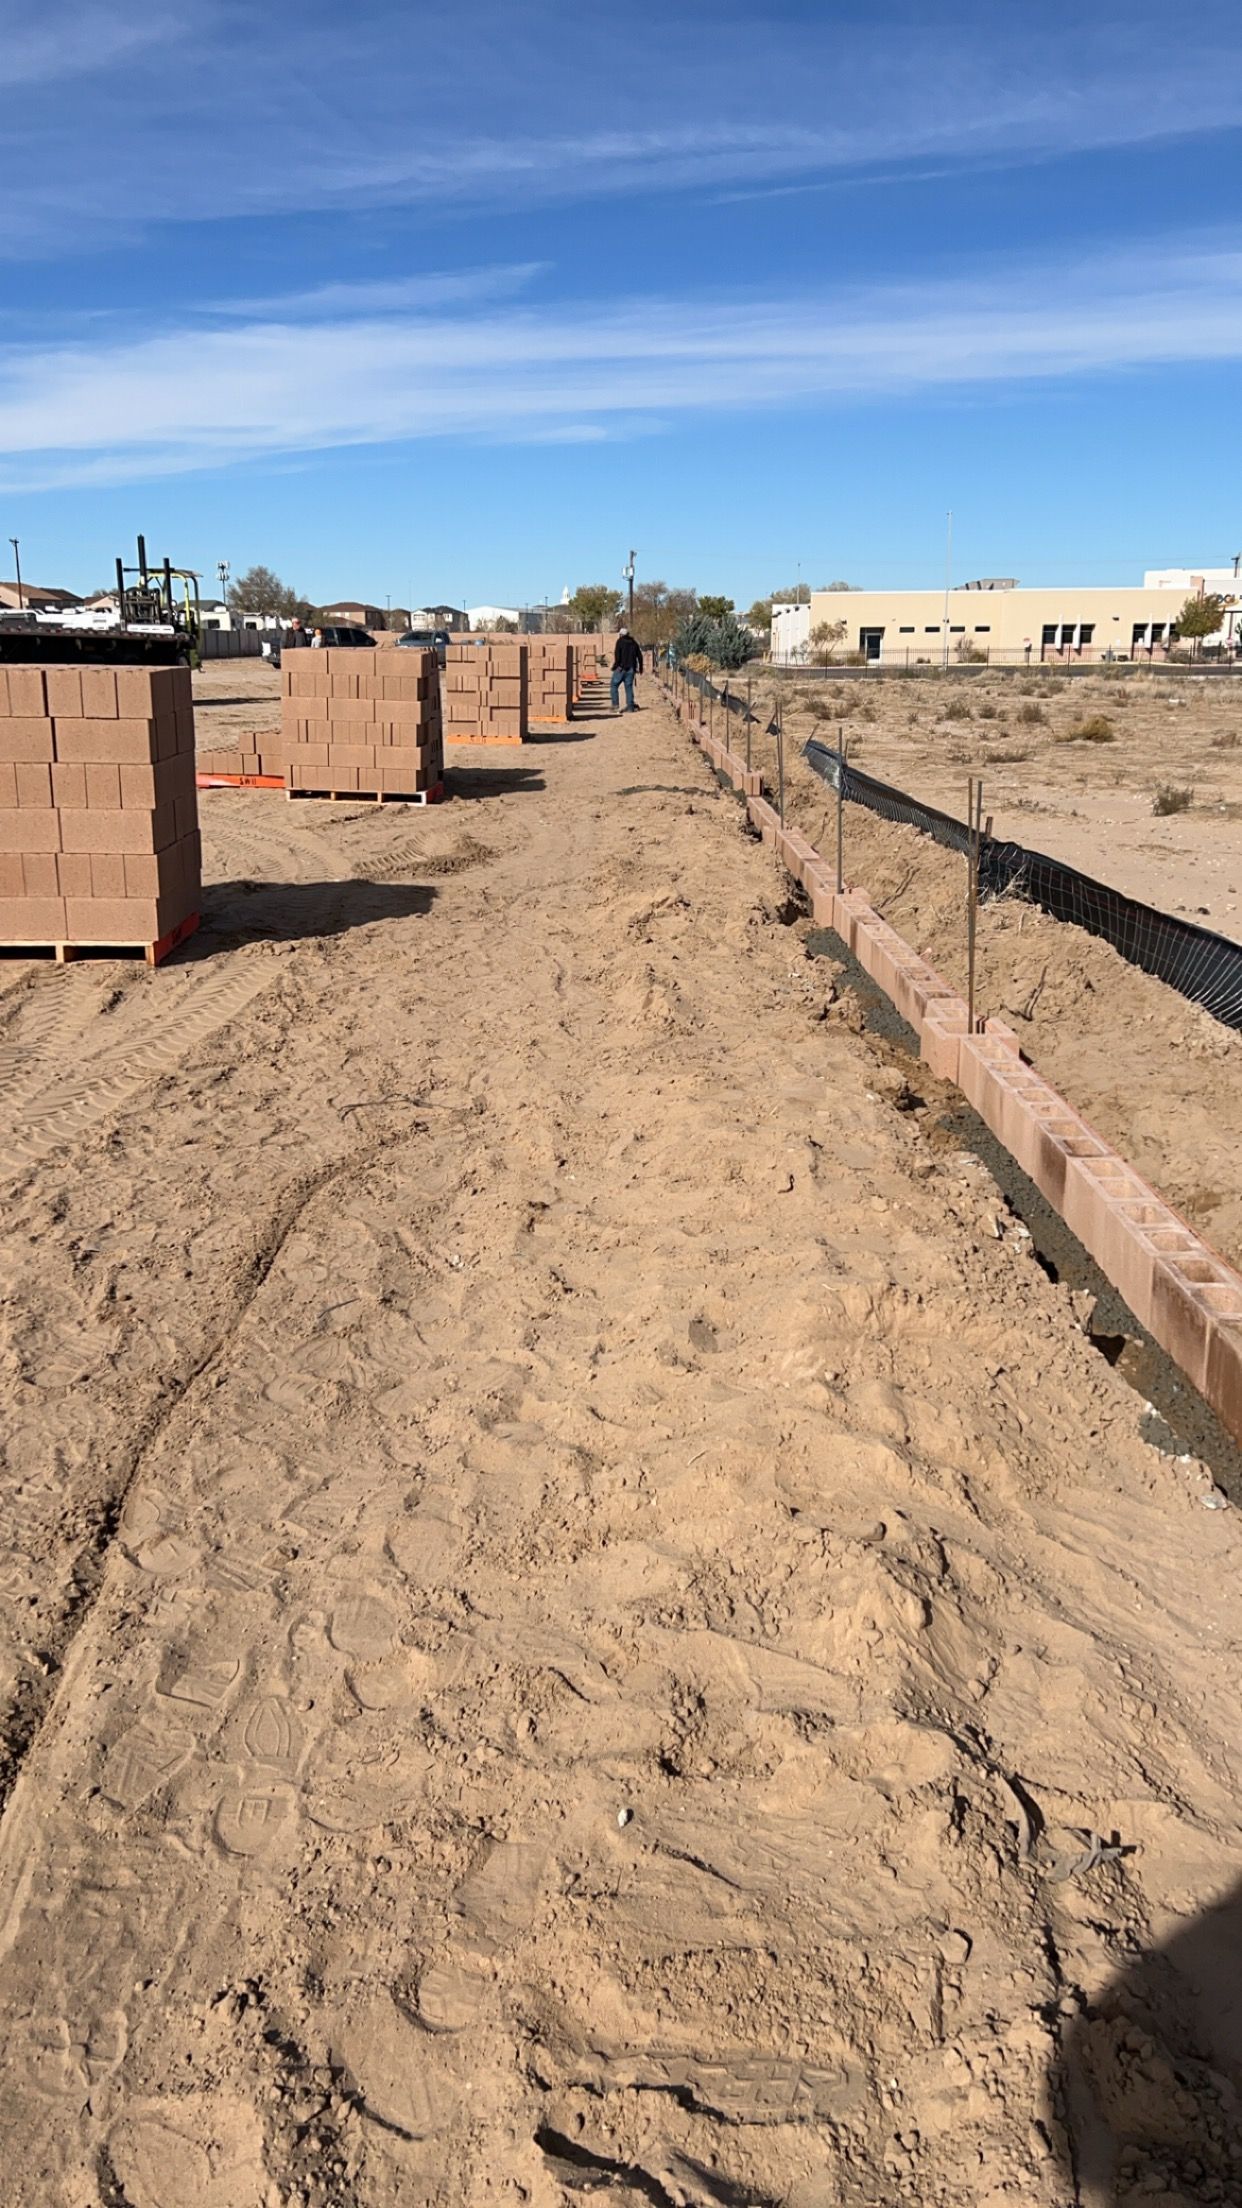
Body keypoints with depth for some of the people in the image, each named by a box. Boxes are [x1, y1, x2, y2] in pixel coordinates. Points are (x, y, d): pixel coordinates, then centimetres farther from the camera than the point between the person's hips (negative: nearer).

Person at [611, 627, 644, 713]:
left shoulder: (620, 641, -2)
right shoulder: (634, 643, 14)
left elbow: (617, 654, -14)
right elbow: (640, 656, 16)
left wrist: (615, 666, -8)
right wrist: (640, 668, 25)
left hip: (621, 668, -5)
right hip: (631, 669, 5)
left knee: (614, 685, 3)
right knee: (629, 687, 7)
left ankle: (615, 705, -6)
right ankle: (630, 706, 2)